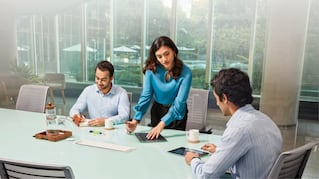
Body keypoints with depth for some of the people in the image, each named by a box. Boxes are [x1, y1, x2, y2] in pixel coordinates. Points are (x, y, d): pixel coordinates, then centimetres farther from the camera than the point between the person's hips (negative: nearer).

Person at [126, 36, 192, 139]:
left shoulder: (185, 73, -25)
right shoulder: (151, 69, -19)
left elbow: (179, 103, -29)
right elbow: (146, 96, -18)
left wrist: (161, 125, -39)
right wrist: (135, 120, -30)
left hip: (176, 113, -2)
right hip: (157, 111, 2)